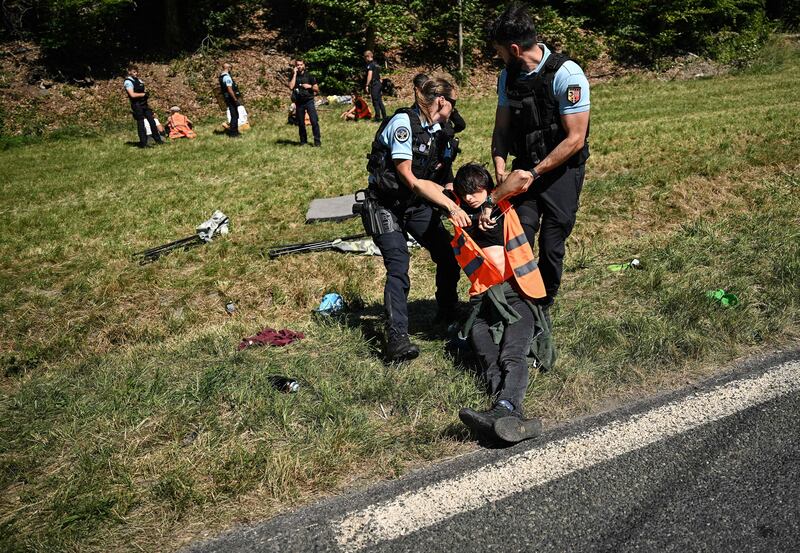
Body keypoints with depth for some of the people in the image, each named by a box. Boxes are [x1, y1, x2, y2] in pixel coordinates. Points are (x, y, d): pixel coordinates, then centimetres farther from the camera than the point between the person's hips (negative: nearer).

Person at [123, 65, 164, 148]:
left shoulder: (138, 80, 14)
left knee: (152, 121, 8)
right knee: (141, 124, -3)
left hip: (144, 104, 8)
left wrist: (146, 94, 8)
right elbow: (132, 95, -20)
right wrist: (143, 94, -15)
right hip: (137, 105, -8)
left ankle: (158, 139, 17)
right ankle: (143, 143, 3)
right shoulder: (128, 82, -10)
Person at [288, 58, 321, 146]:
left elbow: (317, 89, 5)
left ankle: (317, 141, -8)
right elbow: (291, 86, -13)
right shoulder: (293, 76, 6)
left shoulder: (309, 76, 3)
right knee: (300, 123, 6)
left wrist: (310, 86, -14)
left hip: (309, 101, -2)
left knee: (314, 121, -13)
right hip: (299, 103, 2)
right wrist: (295, 74, -11)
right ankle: (303, 141, 18)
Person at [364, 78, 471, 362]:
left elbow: (443, 180, 7)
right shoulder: (403, 123, -18)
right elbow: (409, 179, -22)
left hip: (418, 204, 7)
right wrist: (450, 205, -24)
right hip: (387, 206, -7)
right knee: (398, 266, -20)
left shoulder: (438, 132, 7)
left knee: (449, 256, 2)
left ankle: (448, 316, 24)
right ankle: (397, 338, -18)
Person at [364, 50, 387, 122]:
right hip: (379, 83, 9)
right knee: (380, 101, 11)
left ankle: (378, 117, -7)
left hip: (374, 84, -9)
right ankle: (384, 116, 12)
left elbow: (370, 75, -17)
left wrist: (367, 85, -17)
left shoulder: (370, 64, -9)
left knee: (375, 102, -6)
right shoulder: (376, 64, 18)